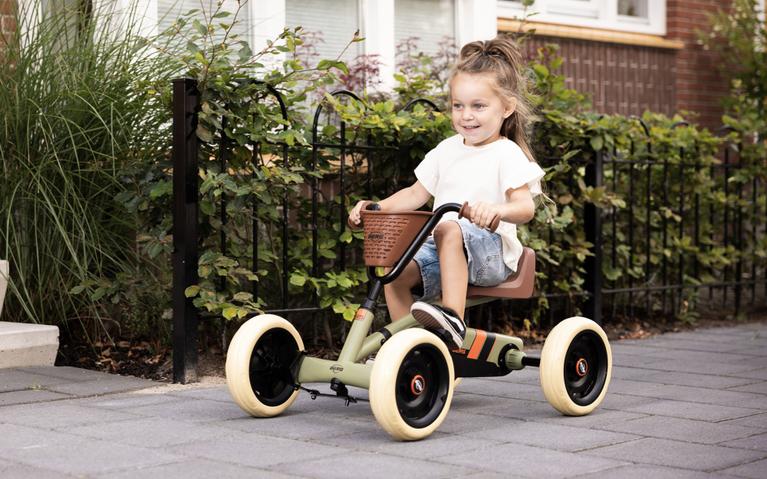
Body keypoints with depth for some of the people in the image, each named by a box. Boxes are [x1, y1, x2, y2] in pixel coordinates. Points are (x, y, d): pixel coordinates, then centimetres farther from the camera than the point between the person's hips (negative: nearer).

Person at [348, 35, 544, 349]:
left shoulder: (507, 154, -3)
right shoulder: (447, 150, 16)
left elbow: (525, 207, -16)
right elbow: (417, 194, 23)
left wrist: (497, 209, -39)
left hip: (491, 251, -6)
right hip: (442, 250, 6)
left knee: (448, 228, -37)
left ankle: (453, 318, -44)